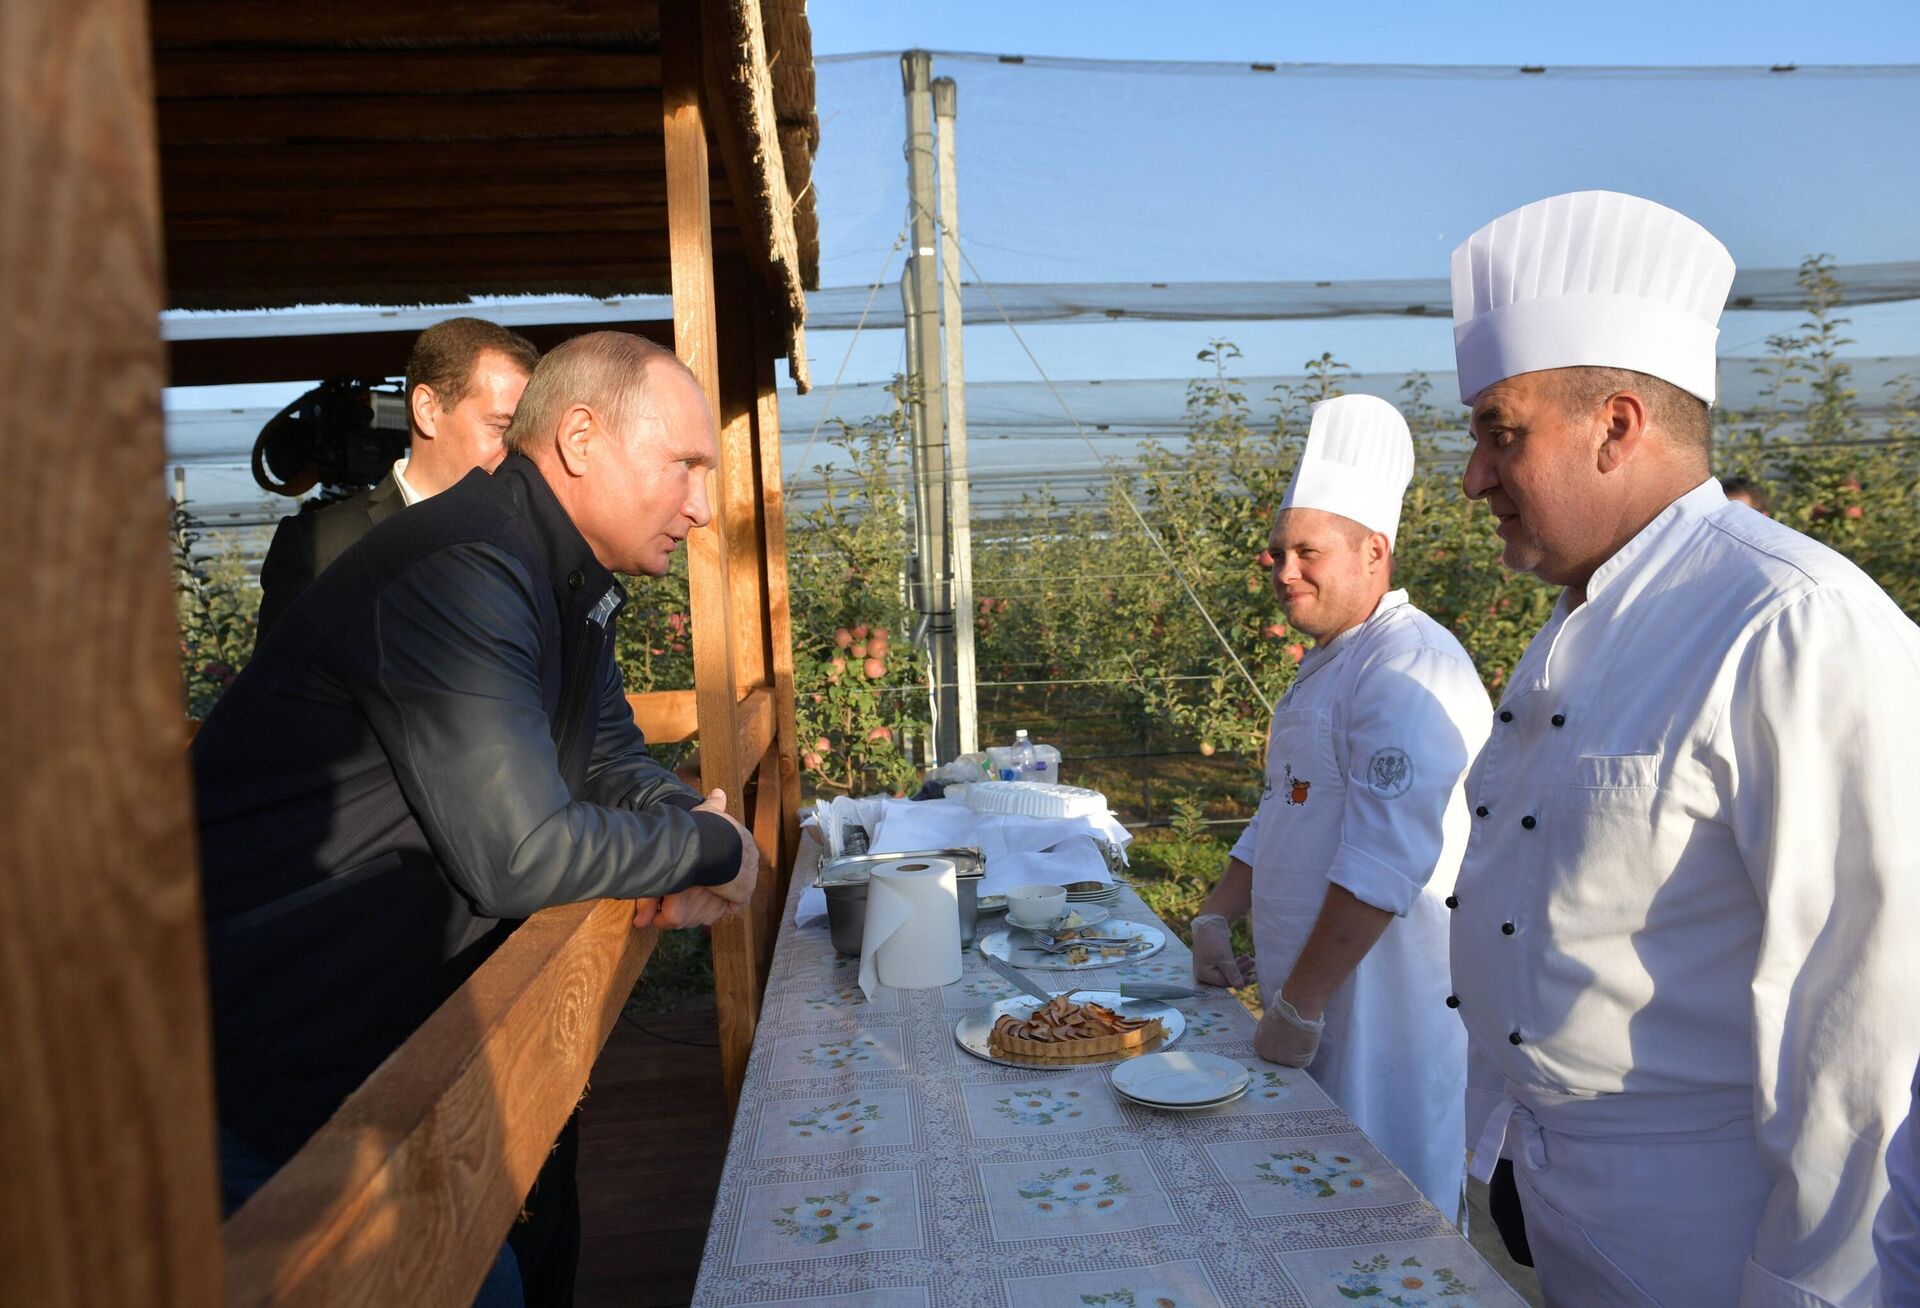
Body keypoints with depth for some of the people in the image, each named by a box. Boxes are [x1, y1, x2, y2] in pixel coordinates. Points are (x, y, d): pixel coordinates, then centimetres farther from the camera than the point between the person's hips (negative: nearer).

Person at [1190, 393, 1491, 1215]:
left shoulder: (1412, 671, -19)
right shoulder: (1326, 665, 14)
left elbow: (1383, 866, -25)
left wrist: (1300, 1005, -22)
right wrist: (1215, 917, 9)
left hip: (1382, 1004, -9)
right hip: (1308, 1002, 9)